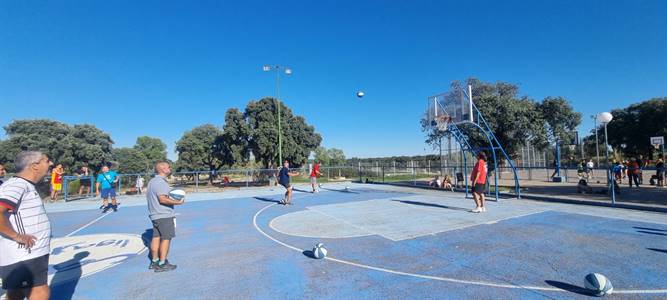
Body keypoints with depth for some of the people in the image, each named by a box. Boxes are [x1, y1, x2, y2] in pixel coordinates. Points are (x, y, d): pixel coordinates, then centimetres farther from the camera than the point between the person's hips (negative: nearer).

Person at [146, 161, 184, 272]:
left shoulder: (152, 181, 14)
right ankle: (162, 264, 3)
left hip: (155, 215, 10)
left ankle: (154, 262, 23)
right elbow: (162, 199, -26)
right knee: (166, 238, -2)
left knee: (156, 238, 15)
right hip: (165, 216, -10)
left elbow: (148, 196, 23)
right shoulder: (161, 182, -19)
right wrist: (177, 202, -22)